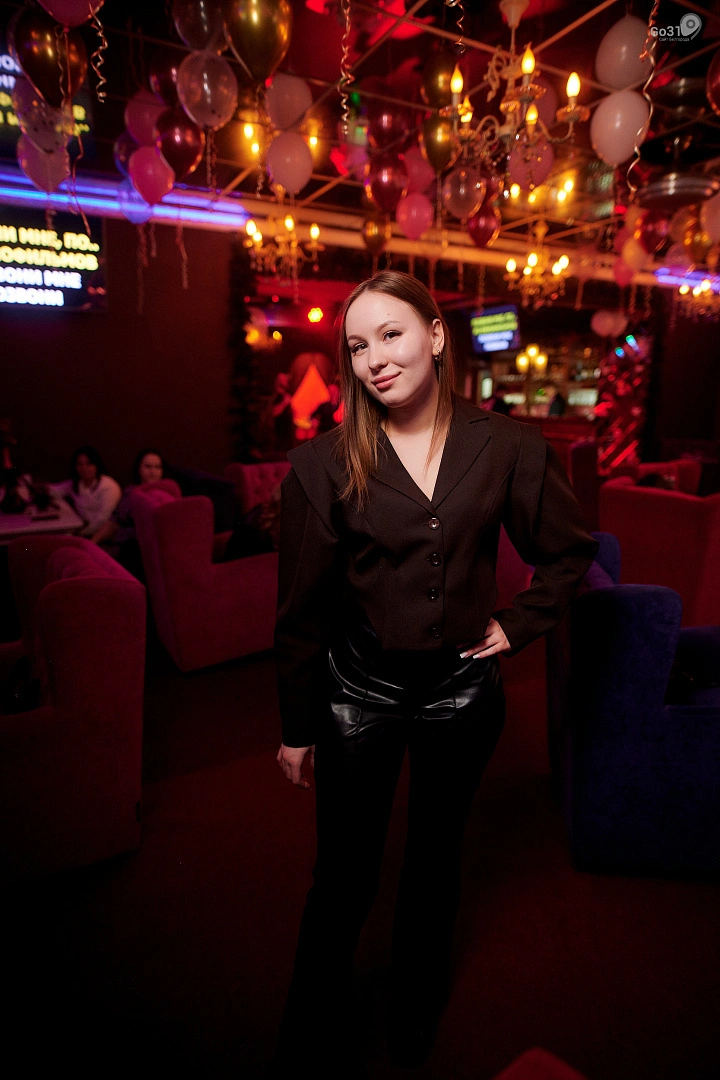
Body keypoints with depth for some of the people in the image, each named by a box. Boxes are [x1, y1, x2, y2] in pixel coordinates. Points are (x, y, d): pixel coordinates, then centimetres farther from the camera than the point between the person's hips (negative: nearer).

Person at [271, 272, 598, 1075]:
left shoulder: (506, 448, -7)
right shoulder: (326, 465, -11)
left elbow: (568, 551, 8)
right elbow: (303, 609, -6)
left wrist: (518, 624, -2)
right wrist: (297, 727, -1)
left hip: (463, 688, 2)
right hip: (361, 689, -2)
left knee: (436, 857, 23)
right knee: (343, 874, 11)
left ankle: (416, 1009, 52)